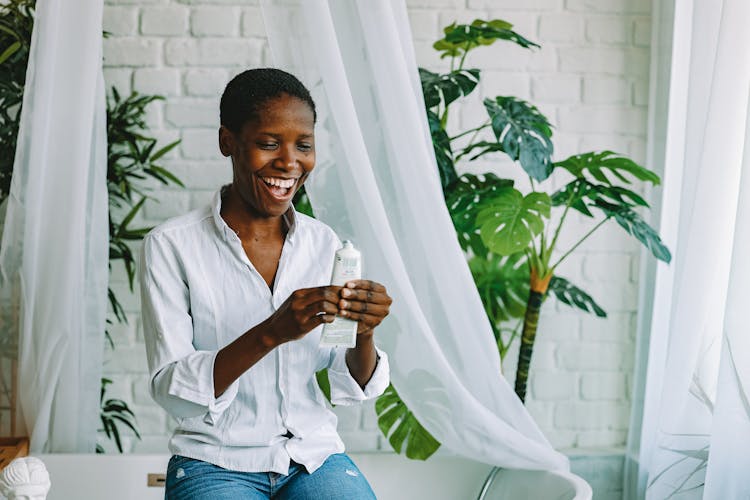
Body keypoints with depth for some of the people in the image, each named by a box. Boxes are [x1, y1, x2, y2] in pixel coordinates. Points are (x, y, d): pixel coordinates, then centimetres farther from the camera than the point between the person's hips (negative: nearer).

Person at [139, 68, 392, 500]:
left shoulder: (324, 244, 4)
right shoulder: (171, 245, -7)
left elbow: (349, 389, 5)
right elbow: (171, 390, -14)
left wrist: (364, 333, -17)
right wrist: (271, 333, -27)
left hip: (314, 455, 3)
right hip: (216, 463, -3)